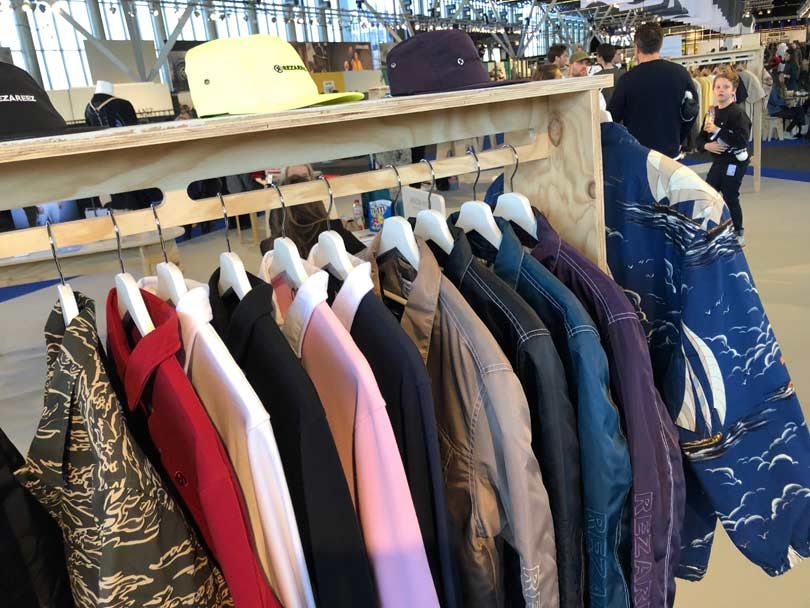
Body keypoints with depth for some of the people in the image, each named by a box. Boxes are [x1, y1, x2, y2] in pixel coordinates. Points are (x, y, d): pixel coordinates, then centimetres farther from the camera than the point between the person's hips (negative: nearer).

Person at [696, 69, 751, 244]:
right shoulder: (711, 112, 7)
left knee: (730, 197, -1)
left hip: (735, 161, -7)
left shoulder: (738, 112, -15)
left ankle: (738, 234, 14)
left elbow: (742, 139, -27)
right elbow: (700, 139, 10)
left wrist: (717, 130, -26)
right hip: (718, 160, 7)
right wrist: (707, 145, -13)